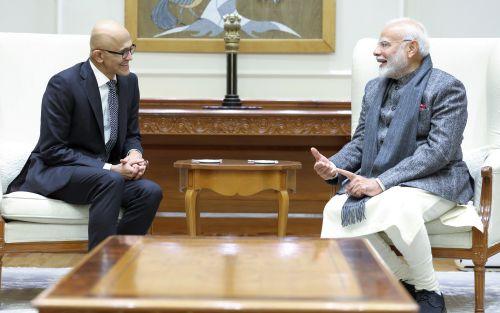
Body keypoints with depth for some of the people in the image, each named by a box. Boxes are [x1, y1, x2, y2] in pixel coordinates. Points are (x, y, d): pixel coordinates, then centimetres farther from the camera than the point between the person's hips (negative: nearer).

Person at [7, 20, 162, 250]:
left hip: (106, 172, 6)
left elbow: (132, 135, 15)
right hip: (55, 172, -6)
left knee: (150, 192, -24)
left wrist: (134, 154, -11)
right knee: (110, 181, -36)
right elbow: (52, 149, -16)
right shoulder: (63, 84, -15)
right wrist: (109, 168, -22)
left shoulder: (129, 82, 4)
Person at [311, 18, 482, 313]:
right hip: (380, 181, 7)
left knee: (395, 207, -38)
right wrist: (334, 166, -8)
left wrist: (381, 183, -25)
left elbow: (439, 150, -18)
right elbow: (360, 142, 16)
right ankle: (407, 281, -5)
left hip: (435, 180, -6)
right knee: (336, 210, -22)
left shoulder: (447, 87, -8)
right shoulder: (375, 88, 16)